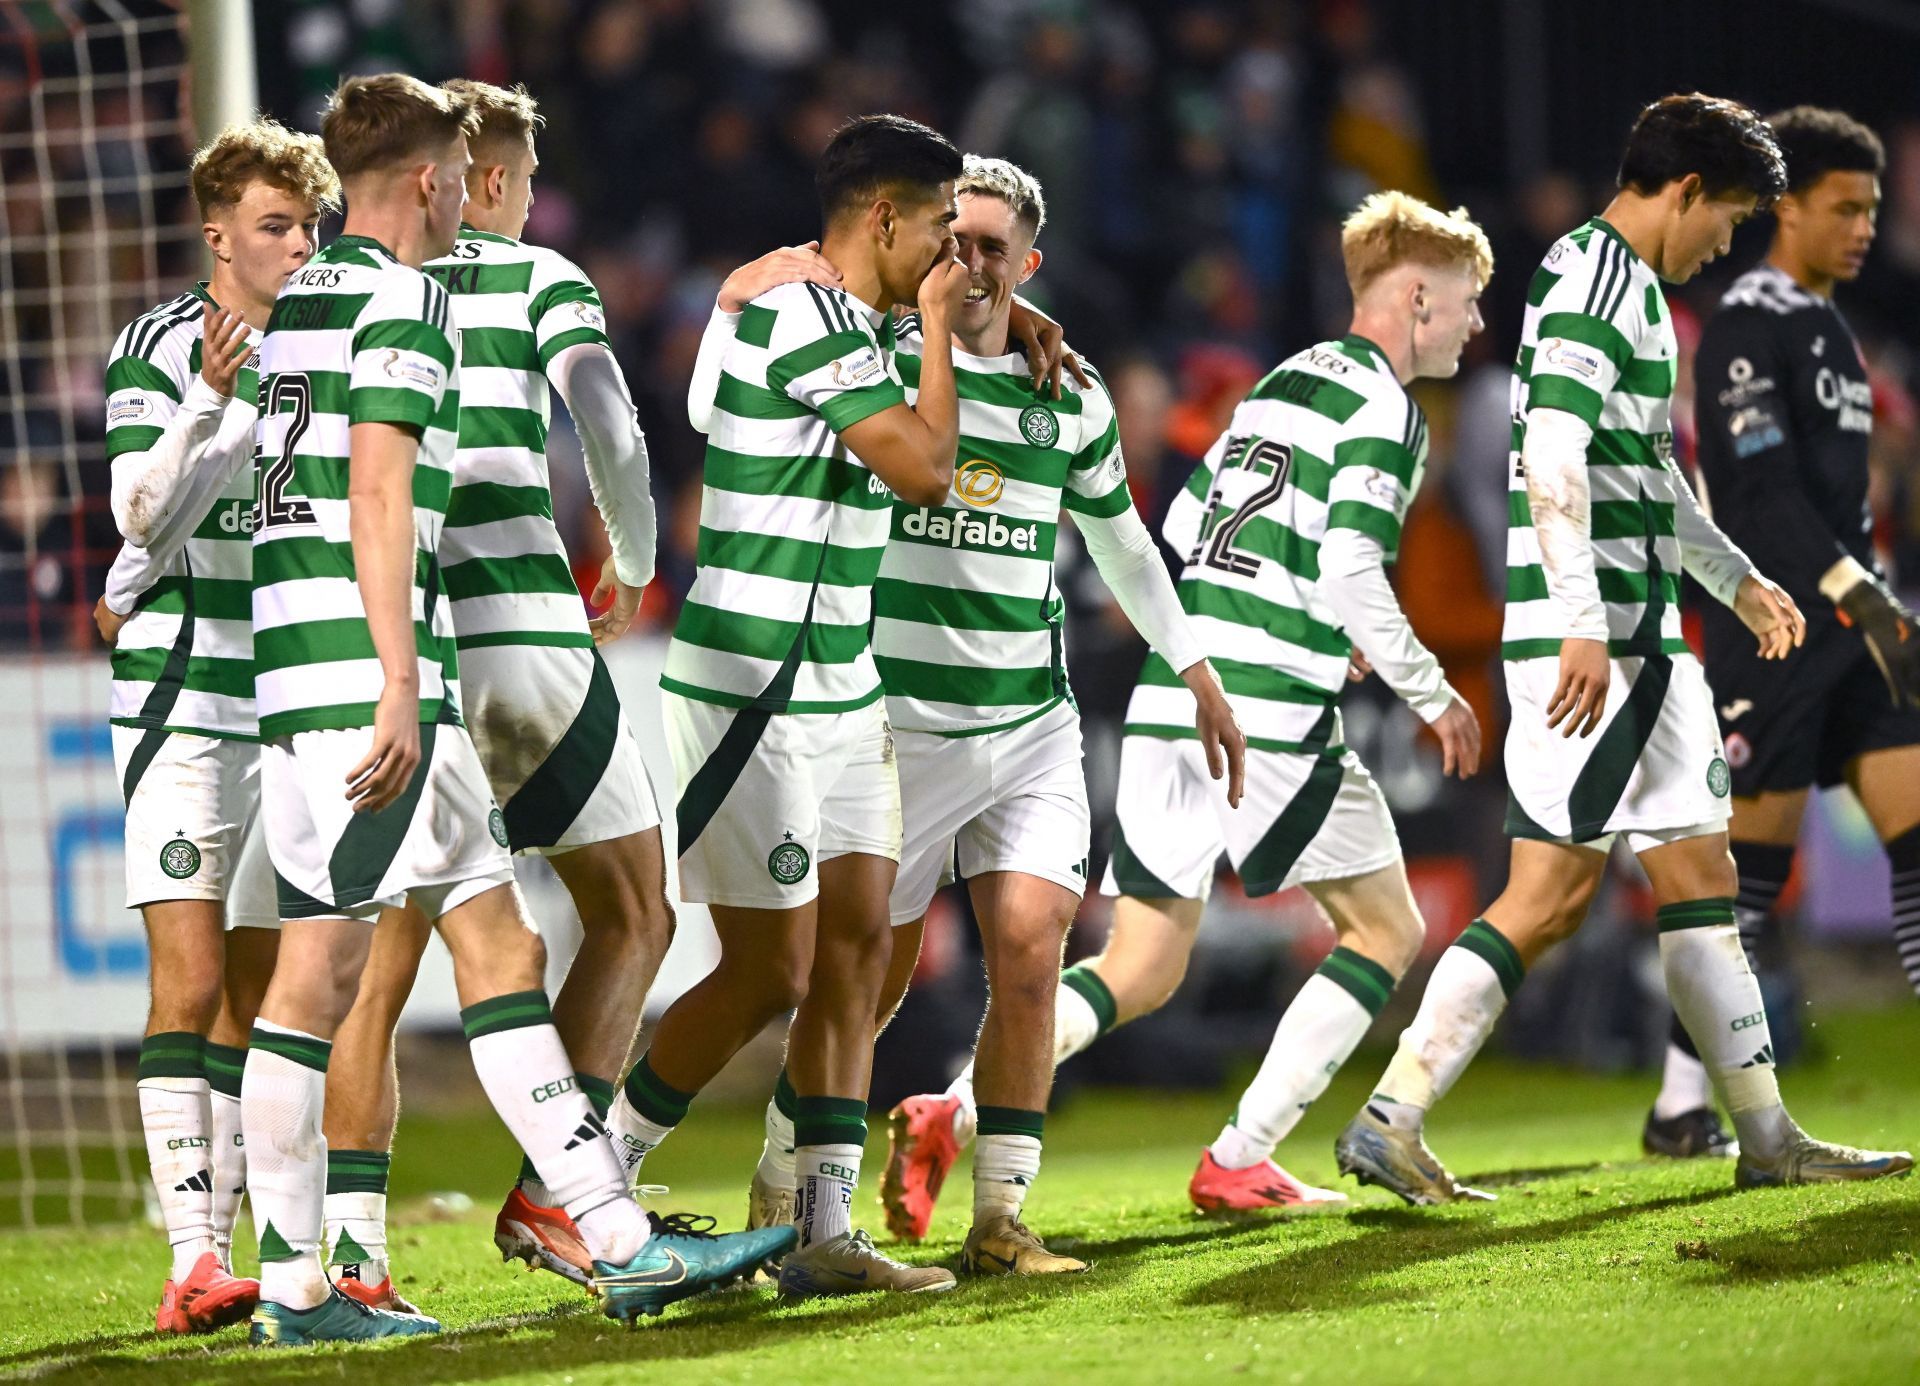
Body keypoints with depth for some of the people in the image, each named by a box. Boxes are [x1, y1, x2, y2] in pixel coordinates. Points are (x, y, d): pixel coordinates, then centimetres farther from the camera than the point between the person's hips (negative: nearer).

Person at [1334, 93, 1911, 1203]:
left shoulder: (1633, 289, 21)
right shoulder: (1596, 281, -11)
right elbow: (1554, 462, -22)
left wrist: (1738, 580, 36)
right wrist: (1584, 625, -26)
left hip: (1644, 641, 10)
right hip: (1594, 640, -10)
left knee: (1700, 876, 9)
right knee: (1552, 891, -10)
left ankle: (1768, 1138, 12)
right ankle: (1391, 1121, -8)